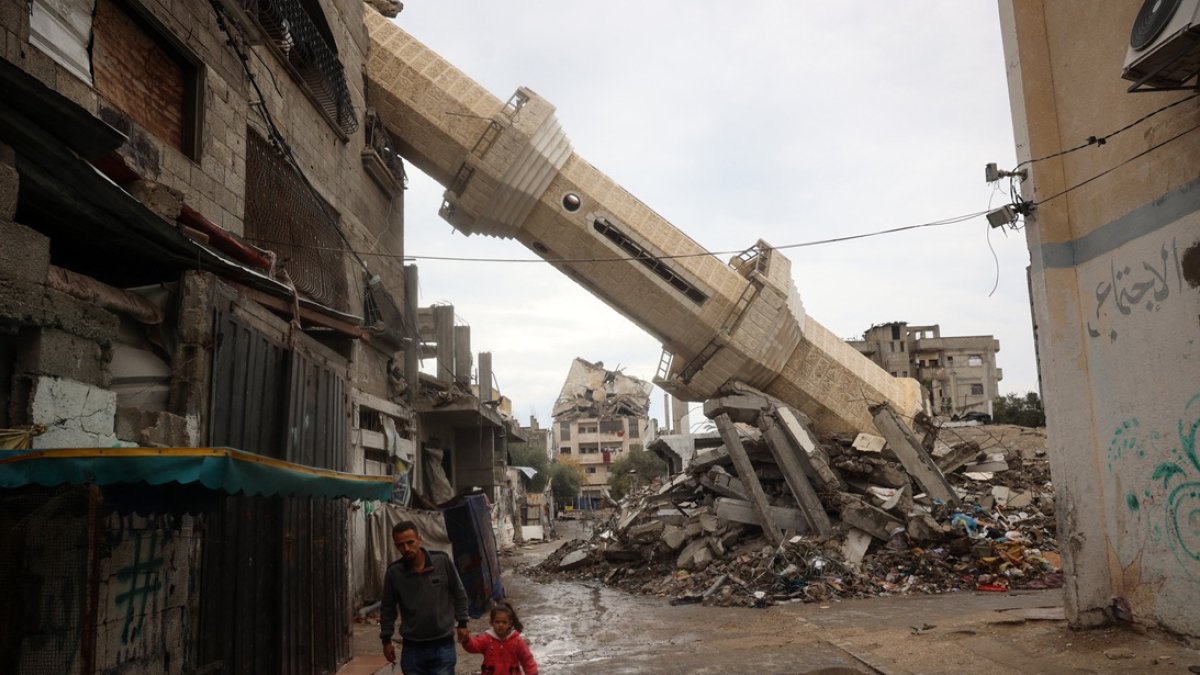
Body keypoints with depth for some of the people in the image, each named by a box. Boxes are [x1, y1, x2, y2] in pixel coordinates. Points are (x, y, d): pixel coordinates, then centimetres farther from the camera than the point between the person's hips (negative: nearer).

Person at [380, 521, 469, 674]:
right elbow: (387, 608, 6)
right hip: (412, 647, 1)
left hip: (442, 645, -1)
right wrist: (386, 640, 7)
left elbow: (459, 594, 3)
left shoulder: (442, 561, -10)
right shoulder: (394, 572, -7)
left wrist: (462, 623, 4)